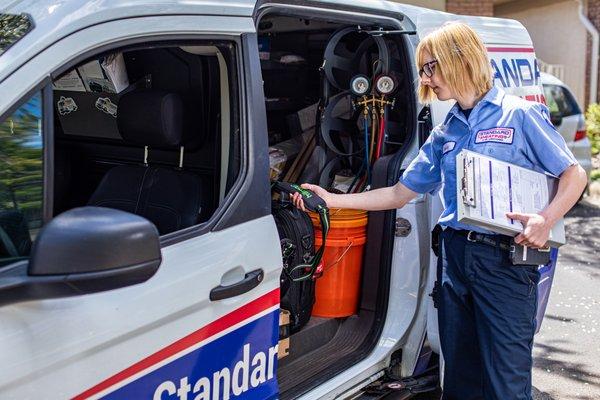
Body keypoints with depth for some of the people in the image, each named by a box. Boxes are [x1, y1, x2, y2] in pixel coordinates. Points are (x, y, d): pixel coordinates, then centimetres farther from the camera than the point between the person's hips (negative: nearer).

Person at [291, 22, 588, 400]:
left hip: (506, 259, -5)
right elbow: (400, 193, 15)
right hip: (455, 256, 6)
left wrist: (547, 219, -20)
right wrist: (333, 200, 8)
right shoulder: (444, 134, 13)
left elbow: (575, 174, -2)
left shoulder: (520, 114, -3)